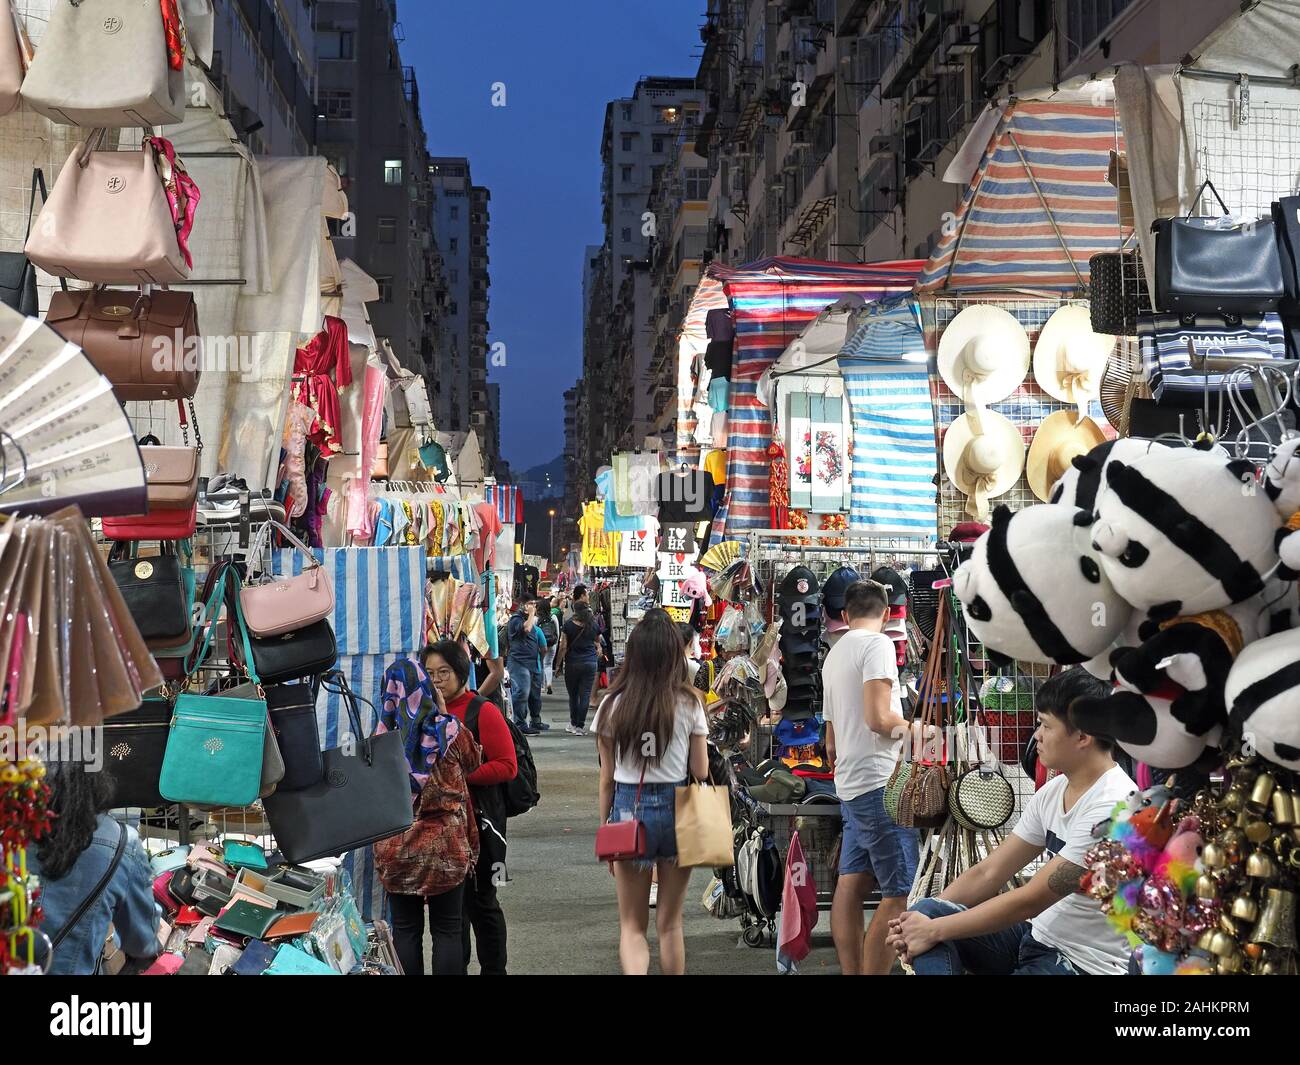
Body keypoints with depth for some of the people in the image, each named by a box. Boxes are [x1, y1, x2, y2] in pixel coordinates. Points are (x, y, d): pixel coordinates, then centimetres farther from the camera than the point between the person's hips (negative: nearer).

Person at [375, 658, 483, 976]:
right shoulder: (449, 731, -9)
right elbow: (473, 763, 10)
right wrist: (443, 713, 11)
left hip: (396, 849, 1)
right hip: (446, 847, -1)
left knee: (405, 929, 9)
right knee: (446, 930, 6)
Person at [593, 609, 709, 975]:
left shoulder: (613, 705, -3)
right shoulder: (689, 704, -5)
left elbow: (607, 779, 1)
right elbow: (700, 773, -2)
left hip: (628, 809, 0)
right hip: (678, 808, 0)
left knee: (632, 926, 8)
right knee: (670, 924, 14)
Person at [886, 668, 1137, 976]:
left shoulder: (1112, 806, -22)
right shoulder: (1052, 791, 6)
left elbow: (1030, 900, -22)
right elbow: (988, 873, 8)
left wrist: (934, 930, -16)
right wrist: (922, 921, -6)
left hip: (1087, 964, -8)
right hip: (1038, 936, 8)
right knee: (928, 913, -9)